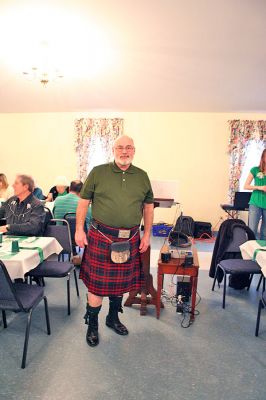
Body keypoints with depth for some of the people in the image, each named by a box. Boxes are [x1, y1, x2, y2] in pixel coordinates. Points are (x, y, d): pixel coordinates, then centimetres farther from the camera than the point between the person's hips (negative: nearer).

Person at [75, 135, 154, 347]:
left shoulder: (142, 176, 7)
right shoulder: (98, 172, -2)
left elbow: (149, 206, 12)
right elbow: (84, 201, 1)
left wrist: (147, 234, 8)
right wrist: (79, 230, -3)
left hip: (130, 239, 3)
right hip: (101, 236, -3)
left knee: (121, 282, 16)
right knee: (97, 282, 4)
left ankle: (113, 317, 39)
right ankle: (92, 325, 26)